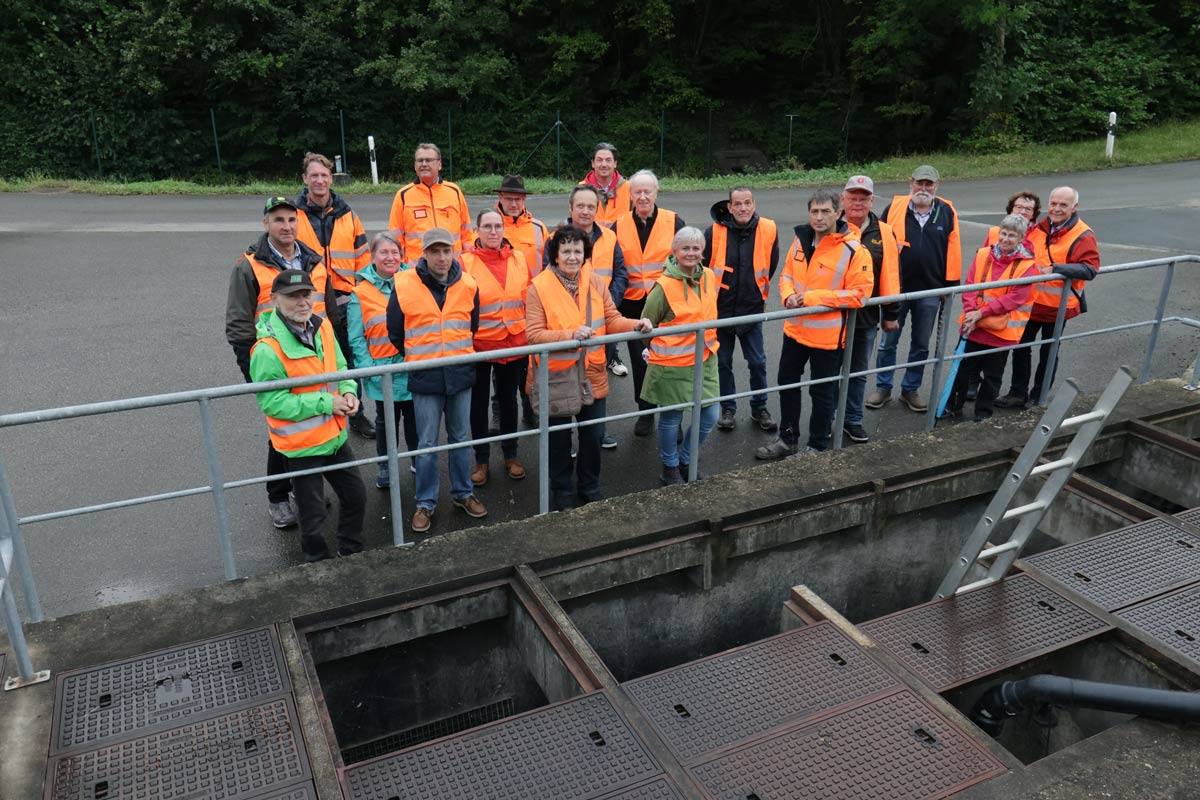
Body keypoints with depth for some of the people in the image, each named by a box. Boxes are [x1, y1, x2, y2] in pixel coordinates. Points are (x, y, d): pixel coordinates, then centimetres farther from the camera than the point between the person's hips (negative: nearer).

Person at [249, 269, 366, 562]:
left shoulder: (322, 327, -3)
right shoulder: (267, 349, -24)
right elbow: (272, 402, -23)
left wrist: (348, 391, -10)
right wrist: (325, 403, -24)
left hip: (335, 436, 7)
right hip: (302, 445, -6)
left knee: (355, 497, 21)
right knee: (313, 515, 11)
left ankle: (351, 552, 45)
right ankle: (319, 562, 37)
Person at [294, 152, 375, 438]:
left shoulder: (346, 214, 6)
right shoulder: (294, 214, -1)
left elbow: (362, 256, 10)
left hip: (345, 302, 2)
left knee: (351, 360, 12)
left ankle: (355, 414, 27)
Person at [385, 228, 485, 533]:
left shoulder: (468, 285, -1)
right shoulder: (404, 286, -8)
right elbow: (395, 333, 3)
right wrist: (416, 358, 10)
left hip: (460, 374, 2)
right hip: (424, 378, -2)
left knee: (461, 438, 15)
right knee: (427, 444, 5)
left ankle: (463, 493, 31)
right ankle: (425, 503, 19)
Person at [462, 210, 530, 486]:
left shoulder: (519, 258, 3)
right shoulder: (466, 262, -7)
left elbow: (528, 300, 10)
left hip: (515, 344, 3)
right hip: (479, 346, -2)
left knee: (508, 400, 16)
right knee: (478, 403, 10)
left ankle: (510, 456, 32)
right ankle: (481, 460, 26)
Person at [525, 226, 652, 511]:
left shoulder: (595, 282, 0)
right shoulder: (539, 287, -13)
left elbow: (612, 320, 1)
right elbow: (534, 334, -18)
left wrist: (635, 325, -18)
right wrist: (571, 335, -30)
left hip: (592, 375, 3)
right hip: (556, 377, -3)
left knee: (592, 436, 15)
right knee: (560, 438, 13)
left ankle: (590, 487, 37)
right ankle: (562, 492, 33)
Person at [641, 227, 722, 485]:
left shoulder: (709, 276, 1)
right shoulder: (664, 286, -17)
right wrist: (659, 351, 5)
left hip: (704, 360, 6)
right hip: (672, 364, -6)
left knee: (710, 416, 9)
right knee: (671, 418, 9)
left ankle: (685, 459, 33)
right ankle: (670, 468, 31)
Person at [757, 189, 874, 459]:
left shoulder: (854, 250, -17)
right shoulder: (801, 239, 1)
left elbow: (860, 293, -20)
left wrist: (813, 297, -23)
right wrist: (788, 295, -12)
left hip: (827, 334, -6)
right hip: (795, 328, 6)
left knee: (822, 393, 9)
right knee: (787, 382, 18)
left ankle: (817, 446, 28)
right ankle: (788, 439, 36)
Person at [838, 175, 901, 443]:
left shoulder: (883, 233, 1)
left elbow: (890, 275, 3)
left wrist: (891, 313, 4)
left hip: (866, 316, 2)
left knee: (858, 372, 15)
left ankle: (853, 420, 29)